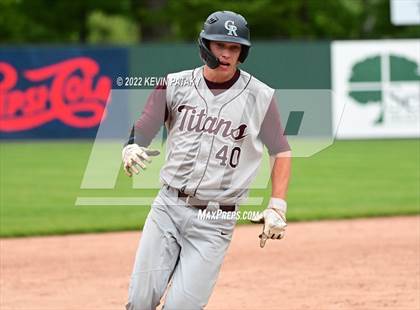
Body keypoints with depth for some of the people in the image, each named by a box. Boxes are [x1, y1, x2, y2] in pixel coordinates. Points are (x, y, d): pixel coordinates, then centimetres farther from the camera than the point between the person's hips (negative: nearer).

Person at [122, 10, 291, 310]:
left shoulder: (259, 96, -2)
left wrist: (278, 206, -9)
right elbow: (140, 134, -1)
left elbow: (281, 151, 4)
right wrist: (130, 151, -25)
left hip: (215, 222, -2)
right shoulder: (175, 85, 3)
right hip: (168, 207, 2)